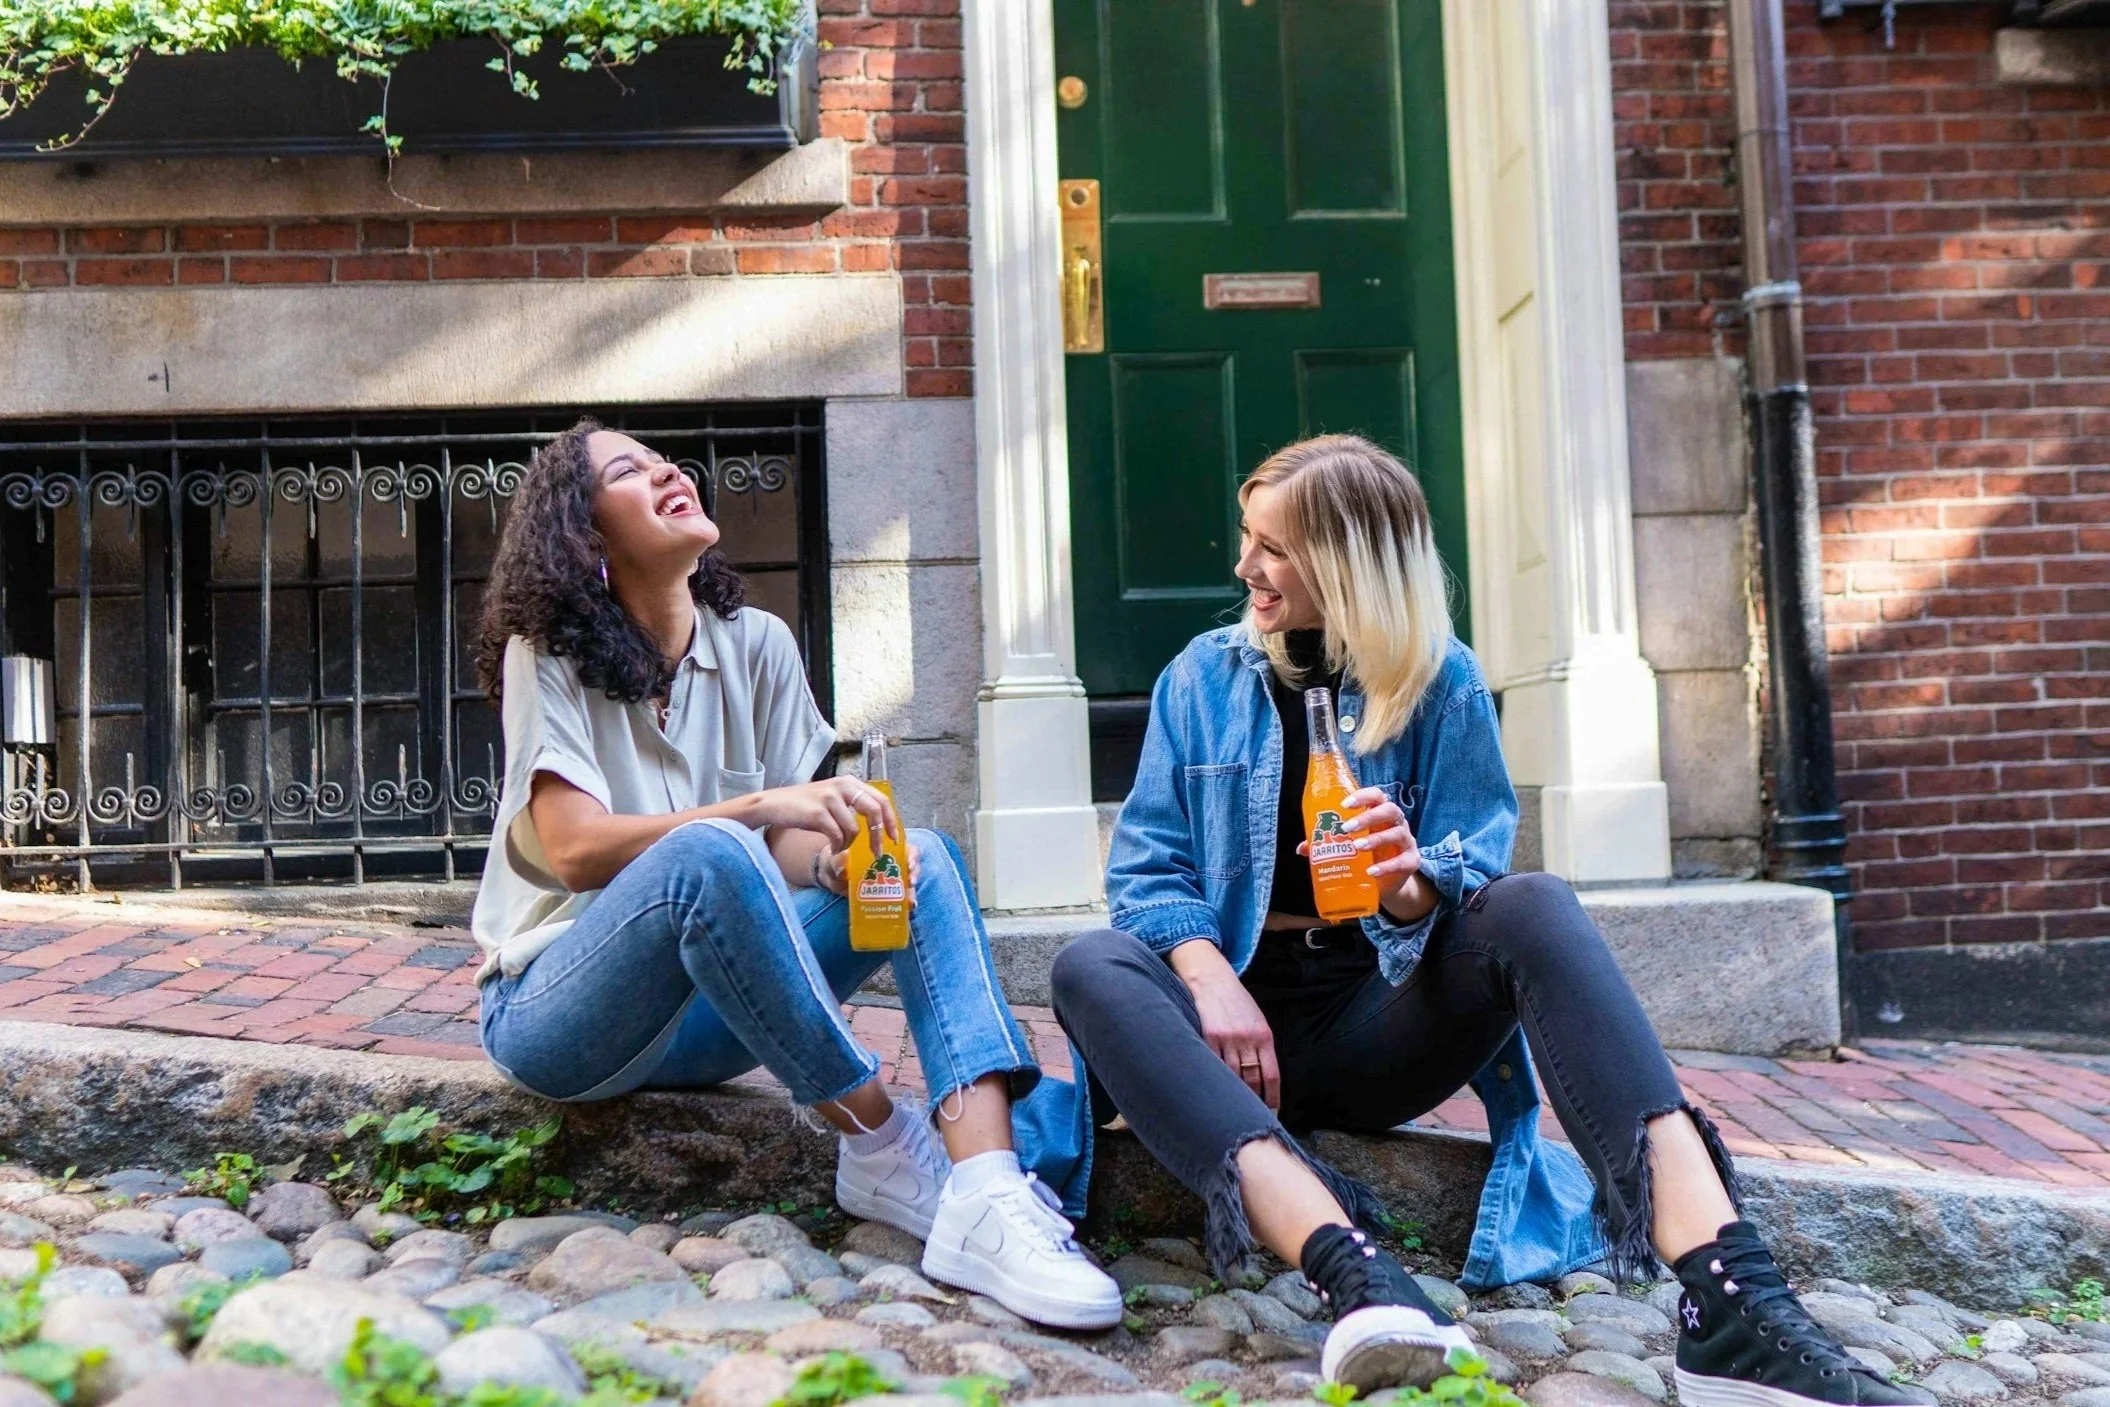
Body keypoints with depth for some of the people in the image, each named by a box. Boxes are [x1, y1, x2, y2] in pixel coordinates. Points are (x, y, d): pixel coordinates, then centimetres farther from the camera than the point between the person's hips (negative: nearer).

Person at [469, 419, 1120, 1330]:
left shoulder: (756, 645, 5)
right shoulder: (549, 653, -7)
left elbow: (787, 842, 2)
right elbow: (572, 848, -20)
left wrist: (837, 856, -21)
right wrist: (757, 808, -30)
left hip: (706, 1015, 5)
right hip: (555, 1010, -5)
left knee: (922, 856, -16)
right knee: (709, 854, -36)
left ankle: (986, 1198, -35)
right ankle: (882, 1148, -22)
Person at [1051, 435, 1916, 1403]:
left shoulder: (1441, 683, 4)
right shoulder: (1203, 677, 7)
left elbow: (1474, 875, -1)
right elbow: (1146, 868, 1)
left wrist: (1412, 885, -26)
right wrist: (1211, 979, -20)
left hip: (1380, 1028, -1)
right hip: (1239, 1010, 1)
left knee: (1533, 907, -29)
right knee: (1090, 969, -31)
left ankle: (1726, 1300, -43)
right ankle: (1347, 1265, -51)